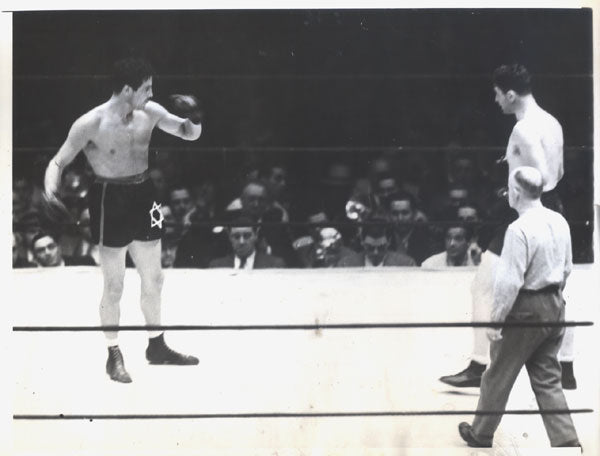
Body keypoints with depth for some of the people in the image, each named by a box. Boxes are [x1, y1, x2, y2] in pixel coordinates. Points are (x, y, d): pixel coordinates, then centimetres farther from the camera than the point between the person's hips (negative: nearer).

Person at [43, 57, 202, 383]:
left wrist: (193, 117, -14)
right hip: (110, 201, -6)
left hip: (142, 196, 6)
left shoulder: (150, 113, -2)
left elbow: (190, 134, 9)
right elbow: (59, 162, -13)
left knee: (153, 280, 15)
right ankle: (114, 356, 17)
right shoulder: (91, 124, -17)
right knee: (114, 286, 2)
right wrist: (50, 191, -32)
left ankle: (157, 347, 32)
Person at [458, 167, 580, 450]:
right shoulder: (560, 222, 3)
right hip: (555, 307, 7)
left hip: (526, 309, -7)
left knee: (498, 375, 12)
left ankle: (481, 435, 28)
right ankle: (567, 442, 4)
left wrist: (496, 320, -16)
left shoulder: (519, 229, -22)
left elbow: (509, 282, -22)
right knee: (548, 379, 12)